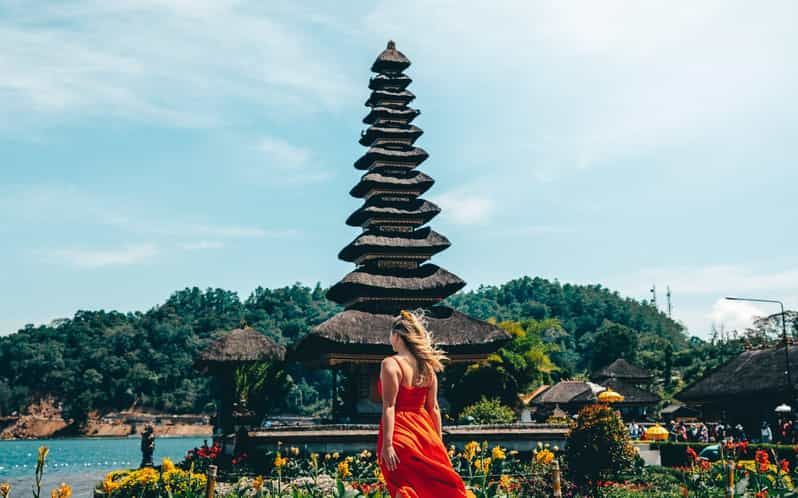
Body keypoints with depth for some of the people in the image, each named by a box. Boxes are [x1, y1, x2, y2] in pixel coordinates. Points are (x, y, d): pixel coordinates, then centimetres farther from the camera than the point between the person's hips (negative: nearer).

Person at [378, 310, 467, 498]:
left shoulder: (391, 364, -10)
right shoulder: (428, 366, 8)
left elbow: (389, 406, -16)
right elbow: (434, 408, 10)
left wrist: (387, 445, -18)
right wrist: (439, 442, 16)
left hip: (400, 432, -6)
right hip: (424, 430, 6)